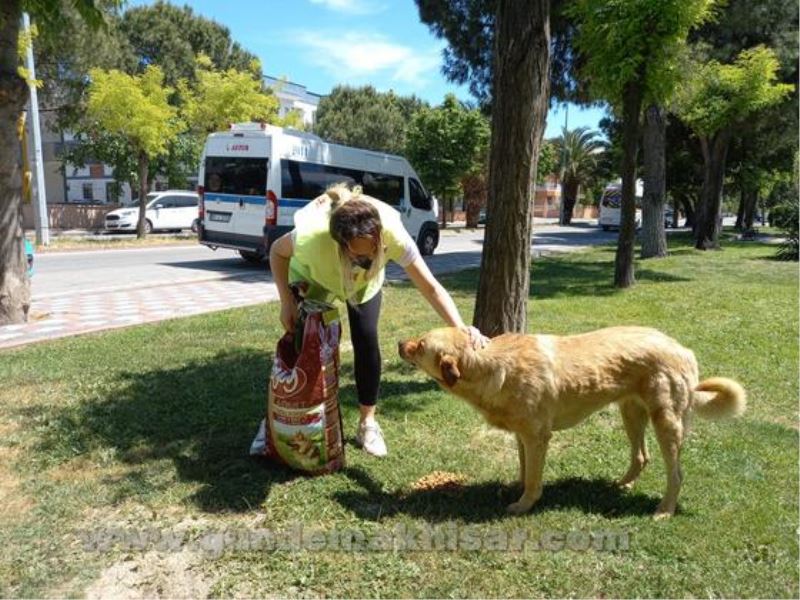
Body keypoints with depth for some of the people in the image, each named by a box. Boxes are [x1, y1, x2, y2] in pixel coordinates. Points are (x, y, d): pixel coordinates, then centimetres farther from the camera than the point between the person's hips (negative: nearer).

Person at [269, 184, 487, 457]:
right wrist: (287, 301, -27)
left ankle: (367, 422, 9)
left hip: (365, 282, 1)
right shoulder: (312, 236, -44)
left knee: (367, 342, -8)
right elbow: (277, 251, -20)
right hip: (312, 278, -1)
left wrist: (460, 329, -50)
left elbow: (431, 287, -37)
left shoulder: (393, 234, -42)